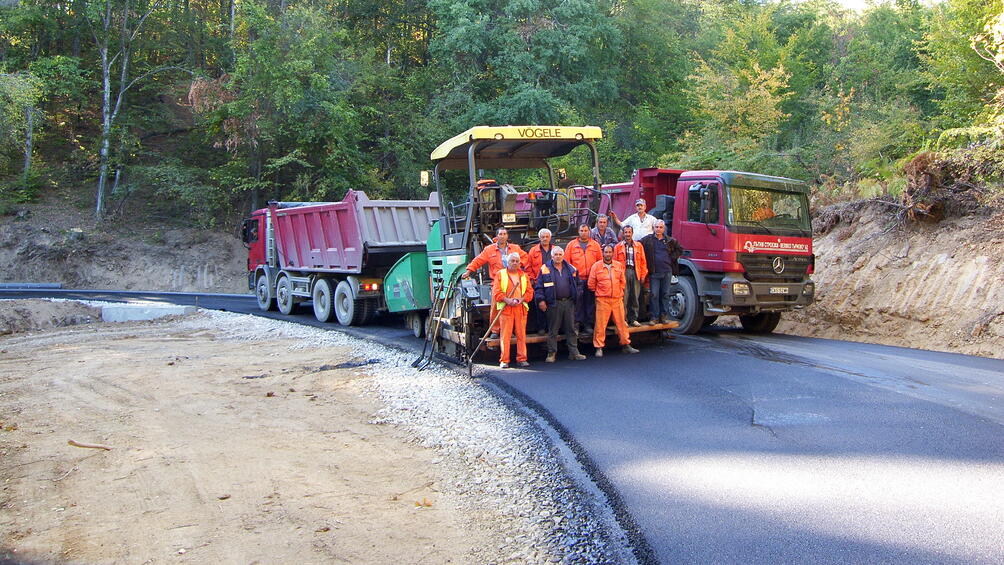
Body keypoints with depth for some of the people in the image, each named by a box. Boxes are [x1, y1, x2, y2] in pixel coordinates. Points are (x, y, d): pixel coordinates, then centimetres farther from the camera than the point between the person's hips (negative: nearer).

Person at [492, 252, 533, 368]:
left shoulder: (524, 275, 16)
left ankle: (522, 359, 8)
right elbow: (496, 292, -1)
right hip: (505, 308, -3)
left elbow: (530, 291, 12)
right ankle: (504, 360, -2)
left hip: (521, 308, 3)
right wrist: (507, 300, -15)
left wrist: (521, 299, -7)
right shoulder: (500, 274, 7)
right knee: (505, 335, -5)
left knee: (521, 335, 2)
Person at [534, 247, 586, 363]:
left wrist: (575, 297, 10)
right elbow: (539, 287, -2)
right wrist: (540, 300, -11)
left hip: (569, 302, 3)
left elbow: (576, 284, 18)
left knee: (571, 328, 6)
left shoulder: (571, 269, 11)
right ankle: (551, 353, 8)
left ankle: (574, 352, 11)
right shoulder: (545, 269, 0)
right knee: (552, 330, 2)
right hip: (554, 304, -3)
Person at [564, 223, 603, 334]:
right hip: (577, 279, -2)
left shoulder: (595, 245, 8)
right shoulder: (571, 245, 4)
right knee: (577, 303, -2)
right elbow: (566, 262, 4)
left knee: (590, 302, 6)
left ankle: (588, 324, 15)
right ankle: (577, 324, 6)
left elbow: (600, 261, 11)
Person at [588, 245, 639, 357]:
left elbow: (622, 282, 19)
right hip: (603, 300, -3)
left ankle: (626, 345, 18)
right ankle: (599, 348, 2)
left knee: (622, 322, 7)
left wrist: (620, 292, 14)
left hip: (617, 299, 3)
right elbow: (591, 284, 3)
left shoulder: (619, 266, 10)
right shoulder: (596, 266, 0)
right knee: (600, 324, -5)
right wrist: (600, 292, 10)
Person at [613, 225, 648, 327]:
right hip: (623, 273, -2)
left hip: (635, 273, 2)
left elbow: (643, 261, 11)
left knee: (635, 297, 5)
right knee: (624, 297, -5)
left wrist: (643, 275, 5)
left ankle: (633, 319, 13)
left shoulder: (639, 246, 12)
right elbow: (615, 262, 4)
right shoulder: (618, 247, 7)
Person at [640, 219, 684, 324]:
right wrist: (646, 260, -2)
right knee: (654, 295, -3)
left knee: (665, 294, 6)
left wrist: (672, 257, 6)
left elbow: (680, 250, 20)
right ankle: (655, 317, 2)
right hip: (654, 272, -2)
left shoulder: (670, 240, 10)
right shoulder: (647, 240, 4)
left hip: (667, 272, 2)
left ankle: (664, 316, 13)